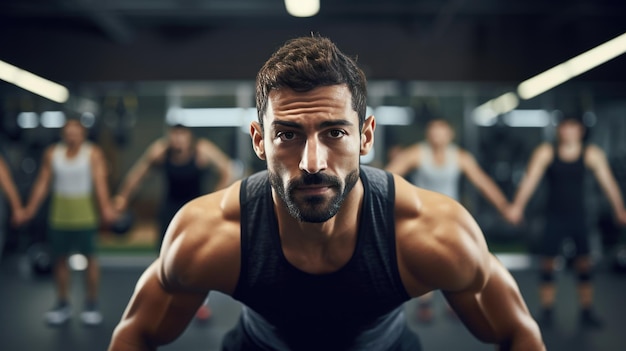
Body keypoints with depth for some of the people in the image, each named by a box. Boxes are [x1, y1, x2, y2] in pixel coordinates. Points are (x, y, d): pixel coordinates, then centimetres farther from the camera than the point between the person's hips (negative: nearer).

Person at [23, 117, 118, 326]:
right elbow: (43, 182, 5)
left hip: (86, 214, -3)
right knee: (59, 258, 9)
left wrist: (105, 207, -28)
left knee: (90, 258, 3)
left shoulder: (93, 153, -6)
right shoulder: (52, 153, 4)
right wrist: (31, 208, -1)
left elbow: (100, 181, -16)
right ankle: (63, 304, 23)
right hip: (59, 215, 3)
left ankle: (92, 305, 14)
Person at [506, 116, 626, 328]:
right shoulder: (545, 152, -7)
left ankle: (587, 312, 16)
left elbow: (608, 183, -2)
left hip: (579, 217, 1)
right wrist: (517, 206, -19)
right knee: (548, 265, 2)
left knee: (585, 265, 3)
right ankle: (547, 312, 13)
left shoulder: (592, 154, -5)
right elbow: (530, 180, -11)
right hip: (554, 217, -1)